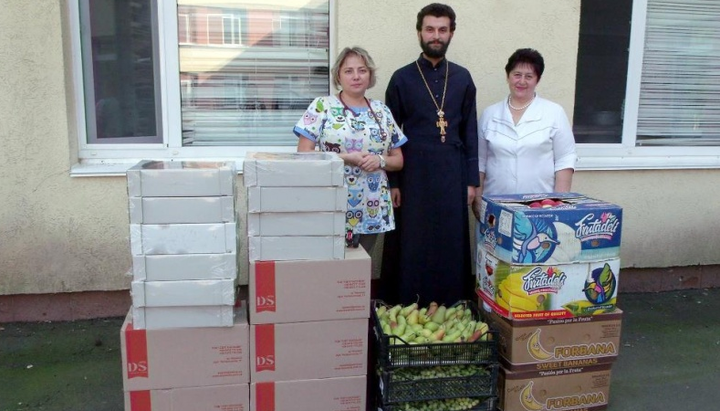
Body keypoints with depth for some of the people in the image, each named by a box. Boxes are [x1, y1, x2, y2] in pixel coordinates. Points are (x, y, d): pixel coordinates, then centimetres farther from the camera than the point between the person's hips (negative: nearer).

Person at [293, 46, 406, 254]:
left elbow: (398, 160, 12)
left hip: (372, 210, 4)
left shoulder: (382, 111, 10)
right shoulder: (322, 106, -2)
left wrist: (380, 160, -9)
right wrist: (345, 158, -17)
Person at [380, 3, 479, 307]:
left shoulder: (462, 78, 8)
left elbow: (470, 132, 9)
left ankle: (448, 309, 18)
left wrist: (471, 180, 4)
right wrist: (392, 182, -4)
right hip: (414, 173, -2)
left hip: (453, 174, 2)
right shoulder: (402, 78, 0)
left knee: (451, 242, 6)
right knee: (411, 244, 3)